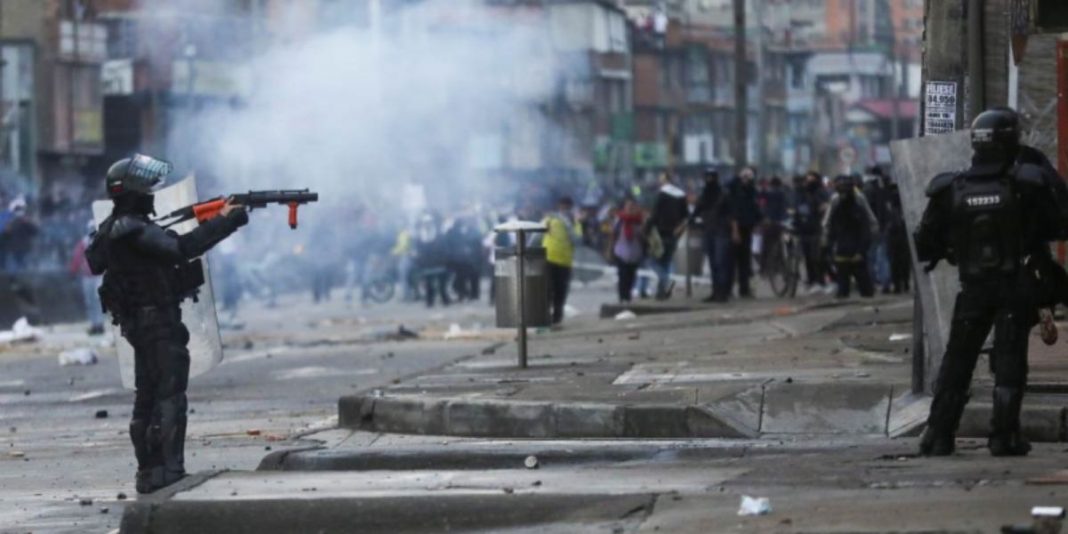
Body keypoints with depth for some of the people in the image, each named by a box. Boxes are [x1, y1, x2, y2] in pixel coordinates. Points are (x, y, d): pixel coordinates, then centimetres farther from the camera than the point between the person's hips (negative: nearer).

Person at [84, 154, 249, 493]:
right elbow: (181, 248, -27)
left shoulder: (116, 228, 12)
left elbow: (170, 246, 15)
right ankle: (168, 472, -13)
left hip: (140, 323, 10)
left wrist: (213, 221, 5)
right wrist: (224, 222, -20)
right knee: (169, 398, -10)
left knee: (148, 398, 14)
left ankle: (149, 472, 19)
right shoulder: (133, 232, -19)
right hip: (158, 323, -10)